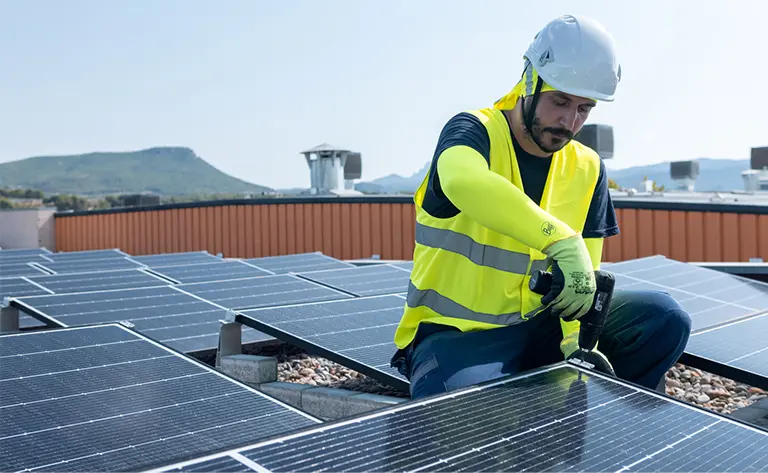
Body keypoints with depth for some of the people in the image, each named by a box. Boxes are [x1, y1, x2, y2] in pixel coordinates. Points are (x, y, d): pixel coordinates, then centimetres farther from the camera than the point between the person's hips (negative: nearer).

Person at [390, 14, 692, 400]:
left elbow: (584, 277, 0)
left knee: (665, 319, -8)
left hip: (537, 325, 5)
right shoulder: (475, 132, -13)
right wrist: (562, 240, -47)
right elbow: (463, 182, -40)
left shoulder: (587, 171, 5)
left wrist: (579, 341, -19)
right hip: (454, 334, -5)